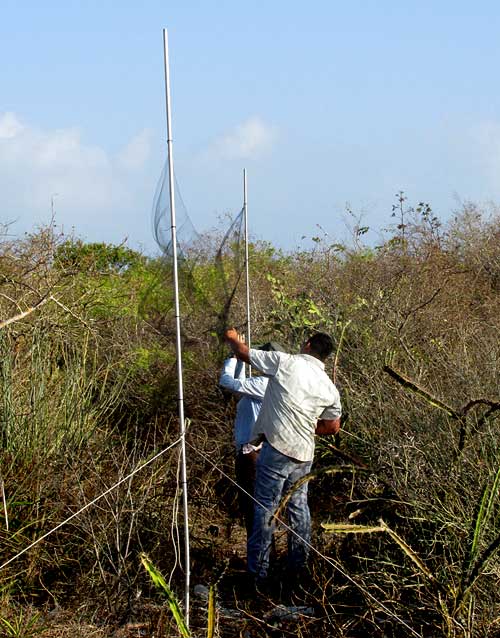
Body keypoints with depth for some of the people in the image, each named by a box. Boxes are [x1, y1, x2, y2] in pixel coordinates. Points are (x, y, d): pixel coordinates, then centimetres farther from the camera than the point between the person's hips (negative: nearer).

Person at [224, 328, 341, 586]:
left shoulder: (285, 362, -8)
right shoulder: (329, 387, 7)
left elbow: (243, 353, 0)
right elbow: (333, 427, 15)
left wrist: (233, 338, 21)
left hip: (277, 449, -5)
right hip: (304, 454, 5)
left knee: (265, 509, 1)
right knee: (298, 507, 17)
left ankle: (257, 572, 5)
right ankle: (298, 566, 27)